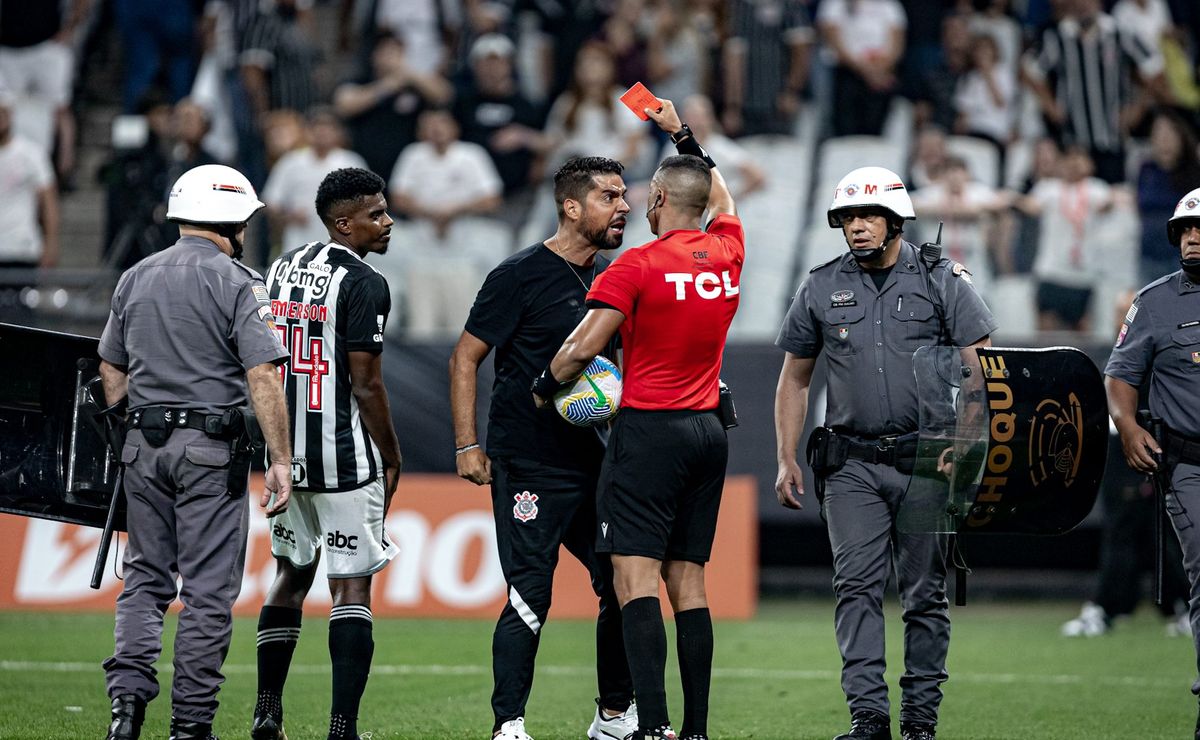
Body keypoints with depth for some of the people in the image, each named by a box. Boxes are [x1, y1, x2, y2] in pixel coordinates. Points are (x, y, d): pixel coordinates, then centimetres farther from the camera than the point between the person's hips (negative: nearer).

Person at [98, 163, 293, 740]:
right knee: (209, 588, 1)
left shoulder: (135, 279, 10)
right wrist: (280, 460, -13)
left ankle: (128, 692, -3)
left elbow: (112, 374, 16)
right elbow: (262, 378, -15)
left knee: (145, 578, 14)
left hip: (143, 447, 5)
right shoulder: (236, 283, -8)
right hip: (211, 451, -5)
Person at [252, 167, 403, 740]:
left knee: (291, 574, 19)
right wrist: (391, 459, -4)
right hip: (346, 458, -7)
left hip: (287, 453, 7)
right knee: (352, 587, -3)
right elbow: (365, 384, -15)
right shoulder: (363, 285, -13)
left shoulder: (282, 270, 10)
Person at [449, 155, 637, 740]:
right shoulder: (522, 276, -8)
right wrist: (467, 446, -12)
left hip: (595, 461, 7)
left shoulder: (612, 275, 12)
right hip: (529, 465, -7)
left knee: (623, 584, 10)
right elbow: (465, 358, -6)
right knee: (530, 596, -10)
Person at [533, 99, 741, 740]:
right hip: (708, 432, 6)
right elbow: (720, 198, 31)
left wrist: (544, 388, 5)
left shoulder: (638, 265, -11)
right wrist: (684, 135, 41)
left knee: (636, 577, -11)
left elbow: (582, 348, -13)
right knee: (688, 580, 9)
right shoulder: (727, 253, 7)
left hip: (649, 428, -6)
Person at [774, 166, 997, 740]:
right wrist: (787, 460, 9)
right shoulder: (822, 288, 7)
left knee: (925, 595, 3)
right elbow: (794, 380, 15)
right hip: (853, 466, 1)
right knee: (857, 589, -8)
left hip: (926, 463, -1)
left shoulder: (942, 282, 1)